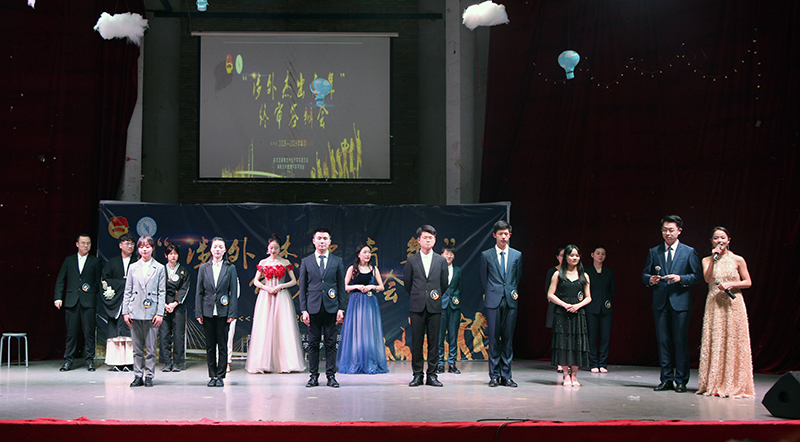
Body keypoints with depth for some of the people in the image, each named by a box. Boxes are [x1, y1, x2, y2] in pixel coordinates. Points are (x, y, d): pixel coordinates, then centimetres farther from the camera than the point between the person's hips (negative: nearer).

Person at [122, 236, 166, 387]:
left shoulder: (159, 268, 4)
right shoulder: (133, 268, 9)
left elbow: (162, 292, 2)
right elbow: (127, 291, 10)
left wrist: (160, 313, -5)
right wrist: (125, 312, 3)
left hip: (151, 313, -2)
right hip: (135, 312, 2)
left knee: (150, 348, 0)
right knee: (137, 348, 6)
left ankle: (149, 376, 8)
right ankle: (138, 376, 13)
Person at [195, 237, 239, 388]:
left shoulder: (230, 268, 4)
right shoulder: (204, 268, 8)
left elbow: (233, 292, 2)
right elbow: (199, 292, 7)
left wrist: (231, 313, -6)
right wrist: (198, 313, 0)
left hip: (223, 312, -1)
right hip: (208, 311, 1)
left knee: (222, 345, 1)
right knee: (210, 345, 6)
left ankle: (220, 376, 8)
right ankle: (212, 376, 14)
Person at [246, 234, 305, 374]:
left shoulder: (285, 263, 6)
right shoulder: (263, 263, 8)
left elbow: (294, 281, 6)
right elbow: (256, 281, 10)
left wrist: (280, 286, -7)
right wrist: (267, 288, -6)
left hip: (282, 296, -1)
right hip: (265, 297, 1)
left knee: (283, 328, -6)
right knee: (265, 328, -5)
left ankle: (285, 363, -3)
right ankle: (265, 363, -2)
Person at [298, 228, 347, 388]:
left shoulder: (337, 261, 9)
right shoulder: (306, 262, 8)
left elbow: (341, 287, 9)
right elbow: (302, 288, 7)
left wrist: (341, 308, 0)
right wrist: (304, 310, -1)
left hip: (331, 308, 0)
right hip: (313, 308, 0)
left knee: (331, 343, 1)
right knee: (313, 343, 2)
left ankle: (331, 375, 7)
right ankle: (313, 376, 9)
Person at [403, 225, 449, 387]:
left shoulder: (441, 261, 8)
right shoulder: (411, 261, 5)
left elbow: (444, 284, 15)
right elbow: (407, 283, 13)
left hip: (435, 307, 1)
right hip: (417, 307, -1)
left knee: (434, 342, 1)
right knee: (416, 342, 0)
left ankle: (432, 375, 7)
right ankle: (417, 375, 7)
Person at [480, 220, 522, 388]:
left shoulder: (517, 255, 11)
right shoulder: (486, 255, 5)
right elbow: (483, 279, 11)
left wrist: (514, 292, 11)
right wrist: (491, 295, 9)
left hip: (511, 301, 2)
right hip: (493, 302, -2)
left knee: (508, 339, 4)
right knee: (494, 339, -1)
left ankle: (506, 376, 8)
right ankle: (494, 375, 5)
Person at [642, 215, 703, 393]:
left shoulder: (689, 252, 4)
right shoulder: (653, 252, 12)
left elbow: (697, 276, 1)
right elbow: (644, 274, 13)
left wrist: (680, 278, -14)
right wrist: (650, 279, -9)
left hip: (680, 301, -3)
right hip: (660, 303, 3)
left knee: (681, 342, -2)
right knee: (663, 341, 5)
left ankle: (681, 380, 5)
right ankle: (666, 379, 12)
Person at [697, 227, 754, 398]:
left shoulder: (737, 260, 3)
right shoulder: (707, 260, 8)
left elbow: (748, 282, 5)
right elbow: (707, 279, -8)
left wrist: (731, 284, -10)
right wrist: (714, 259, -12)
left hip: (733, 305, -2)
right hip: (714, 305, 2)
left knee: (733, 343, -3)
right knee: (714, 343, 0)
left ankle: (733, 385, 3)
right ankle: (714, 384, 5)